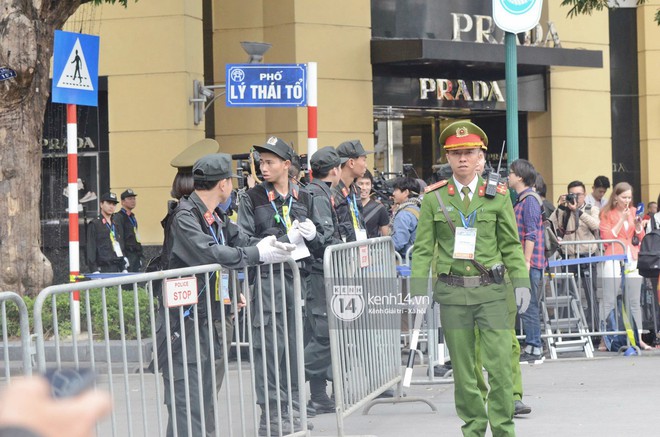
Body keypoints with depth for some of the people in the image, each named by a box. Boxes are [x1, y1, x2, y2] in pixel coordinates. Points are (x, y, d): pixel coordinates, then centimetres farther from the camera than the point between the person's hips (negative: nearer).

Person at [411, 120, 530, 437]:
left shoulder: (498, 196, 6)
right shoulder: (433, 198, 5)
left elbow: (511, 245, 8)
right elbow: (423, 249, 5)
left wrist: (520, 282, -4)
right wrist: (418, 290, -4)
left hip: (491, 291, -1)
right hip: (452, 292, 1)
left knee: (499, 364, -7)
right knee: (463, 369, 5)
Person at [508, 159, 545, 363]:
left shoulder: (530, 200, -11)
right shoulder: (520, 200, 18)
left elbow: (531, 235, -17)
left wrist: (526, 261, -20)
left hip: (530, 263, -10)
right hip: (522, 264, 10)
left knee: (528, 307, -7)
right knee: (526, 307, 10)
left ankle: (534, 350, -5)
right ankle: (532, 348, 12)